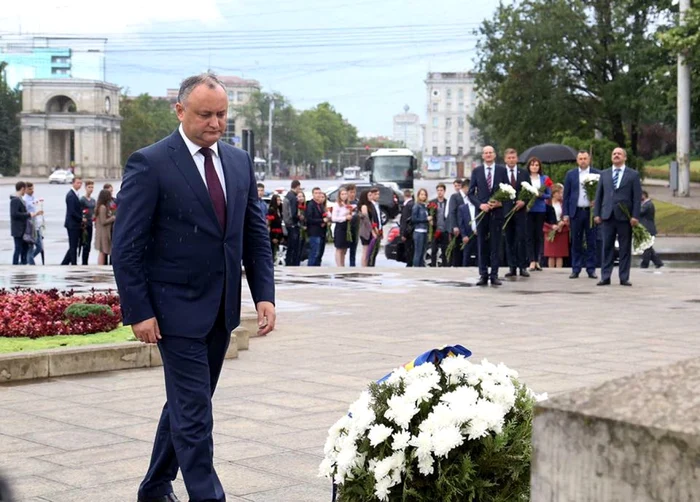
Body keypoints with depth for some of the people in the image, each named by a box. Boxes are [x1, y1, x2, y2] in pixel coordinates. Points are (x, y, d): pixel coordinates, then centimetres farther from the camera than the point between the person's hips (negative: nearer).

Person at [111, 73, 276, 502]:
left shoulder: (240, 162, 8)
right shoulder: (150, 164, -11)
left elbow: (256, 235, 11)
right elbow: (127, 246, -11)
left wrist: (264, 294, 1)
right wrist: (139, 312, -14)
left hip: (222, 309, 7)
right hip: (177, 309, -6)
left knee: (185, 404, 17)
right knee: (194, 413, -5)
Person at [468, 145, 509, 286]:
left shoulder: (502, 170, 6)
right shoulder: (476, 171, 7)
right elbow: (471, 192, 5)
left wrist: (500, 202, -12)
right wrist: (480, 205, -10)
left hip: (497, 212, -1)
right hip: (481, 211, 1)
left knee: (496, 245, 0)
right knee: (482, 245, 2)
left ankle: (494, 275, 3)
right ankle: (483, 275, 5)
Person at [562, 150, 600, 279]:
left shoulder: (597, 174, 5)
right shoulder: (571, 174, 9)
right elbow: (566, 195, 9)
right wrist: (565, 214, 3)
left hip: (591, 211, -1)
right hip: (576, 212, 1)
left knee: (592, 242, 1)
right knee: (576, 242, 2)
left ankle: (591, 269, 6)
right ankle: (576, 269, 7)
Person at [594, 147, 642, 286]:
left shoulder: (633, 175, 5)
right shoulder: (604, 174, 14)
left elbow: (637, 197, 0)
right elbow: (599, 195, 13)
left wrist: (635, 216, -9)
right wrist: (597, 213, 3)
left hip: (625, 216, -2)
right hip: (608, 216, 2)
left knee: (625, 248, 1)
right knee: (607, 247, 2)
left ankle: (624, 278, 6)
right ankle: (605, 277, 4)